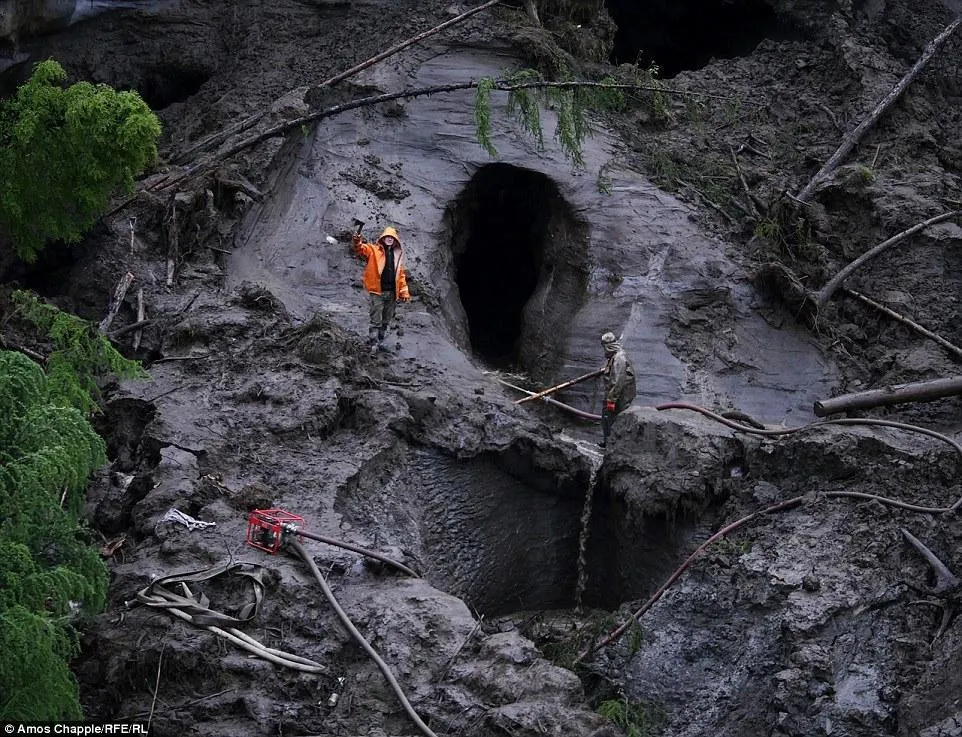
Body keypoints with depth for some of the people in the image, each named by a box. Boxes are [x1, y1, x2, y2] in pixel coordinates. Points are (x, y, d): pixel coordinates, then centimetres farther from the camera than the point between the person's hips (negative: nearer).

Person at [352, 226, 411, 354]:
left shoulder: (397, 255, 13)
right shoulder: (374, 250, 0)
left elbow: (401, 275, 15)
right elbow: (361, 249, -19)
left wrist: (404, 292, 9)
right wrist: (358, 242, -42)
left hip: (391, 293, 5)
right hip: (377, 291, -5)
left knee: (386, 320, 13)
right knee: (376, 320, -7)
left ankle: (380, 342, 25)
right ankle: (373, 343, -1)